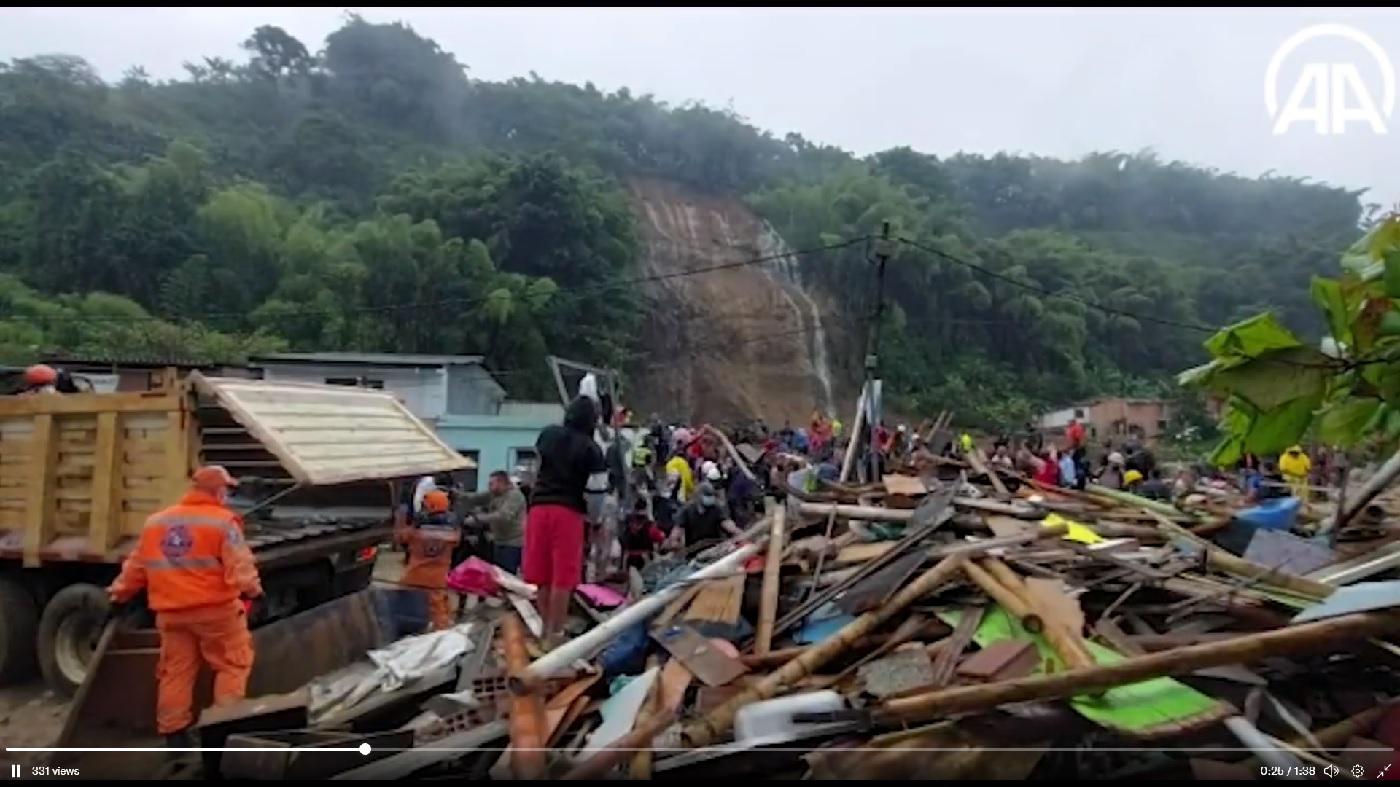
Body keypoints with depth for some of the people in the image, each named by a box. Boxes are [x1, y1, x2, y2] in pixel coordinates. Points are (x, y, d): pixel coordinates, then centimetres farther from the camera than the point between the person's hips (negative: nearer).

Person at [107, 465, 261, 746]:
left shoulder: (155, 522, 10)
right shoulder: (223, 522, -10)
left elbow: (136, 566, 17)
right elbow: (239, 567, -17)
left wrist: (121, 591, 31)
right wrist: (253, 589, -3)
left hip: (171, 612, 6)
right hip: (215, 608, -5)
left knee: (175, 670, 13)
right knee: (232, 664, 6)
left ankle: (174, 731, 16)